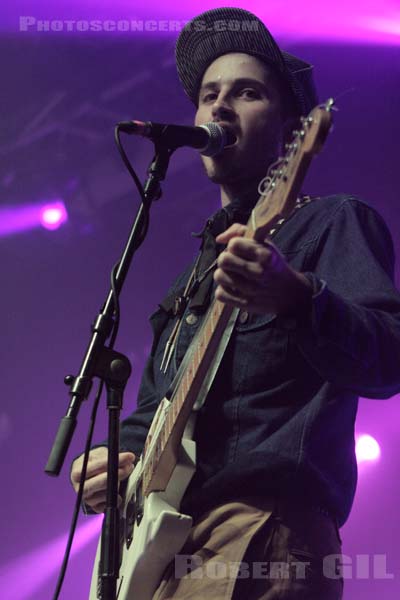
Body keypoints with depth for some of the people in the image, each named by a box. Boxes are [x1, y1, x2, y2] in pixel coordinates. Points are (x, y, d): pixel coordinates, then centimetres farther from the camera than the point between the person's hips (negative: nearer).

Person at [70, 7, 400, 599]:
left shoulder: (333, 223, 2)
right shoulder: (198, 267, 26)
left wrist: (293, 297, -34)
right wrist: (120, 457, 7)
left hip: (264, 538, -8)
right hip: (160, 549, 8)